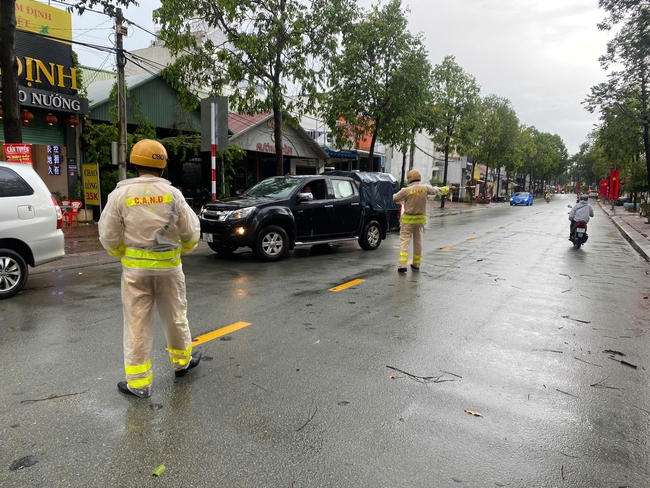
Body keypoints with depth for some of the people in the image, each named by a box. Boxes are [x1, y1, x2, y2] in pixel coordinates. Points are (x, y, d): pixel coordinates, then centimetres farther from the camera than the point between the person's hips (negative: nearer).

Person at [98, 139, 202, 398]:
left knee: (137, 324, 7)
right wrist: (184, 248, 18)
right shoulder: (172, 193, -6)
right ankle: (182, 361, 36)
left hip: (135, 268, -1)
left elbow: (109, 236, -4)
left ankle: (138, 381, 13)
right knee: (175, 316, 17)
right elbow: (191, 231, -2)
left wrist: (121, 253, 16)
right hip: (168, 266, 1)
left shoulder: (121, 194, -7)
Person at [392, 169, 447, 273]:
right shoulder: (425, 188, -4)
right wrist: (445, 189, 37)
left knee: (404, 241, -3)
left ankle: (402, 265, -12)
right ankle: (416, 264, 26)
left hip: (408, 219, -4)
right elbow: (435, 190, 16)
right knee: (418, 241, 15)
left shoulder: (406, 190, -17)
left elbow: (394, 198, -5)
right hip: (420, 219, 5)